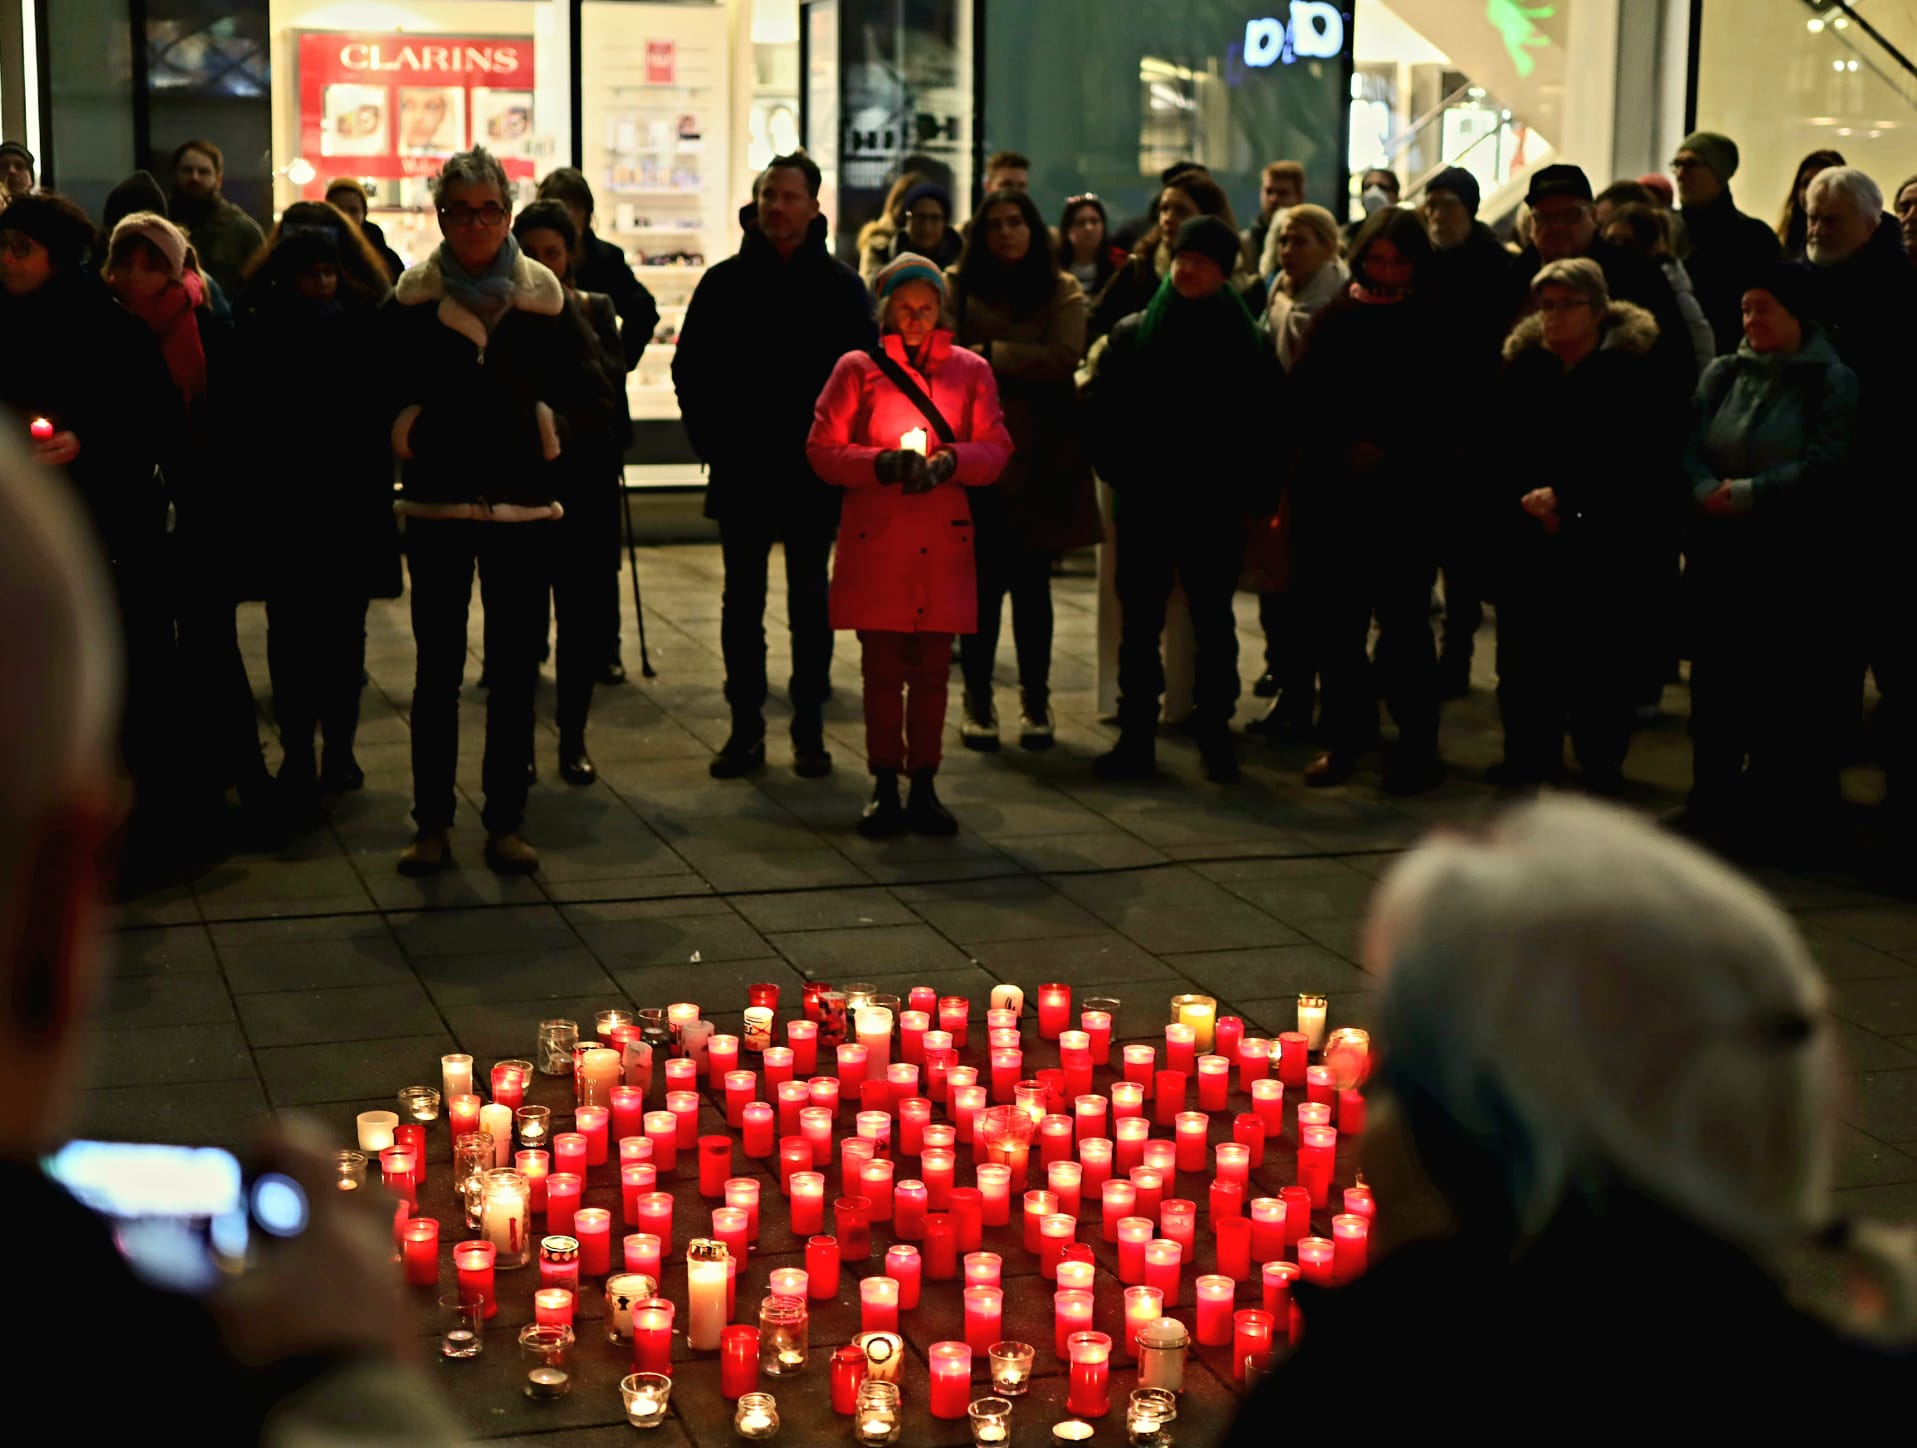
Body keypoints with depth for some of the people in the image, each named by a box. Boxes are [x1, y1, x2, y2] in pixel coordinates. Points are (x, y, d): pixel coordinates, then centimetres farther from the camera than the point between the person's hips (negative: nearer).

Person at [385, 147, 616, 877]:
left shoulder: (545, 298, 2)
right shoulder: (411, 300, 0)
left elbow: (595, 398, 7)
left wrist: (548, 430, -5)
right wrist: (406, 430, -7)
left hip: (520, 506, 1)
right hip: (437, 504, -1)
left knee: (514, 671, 5)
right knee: (437, 670, 4)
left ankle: (506, 823, 13)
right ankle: (431, 824, 12)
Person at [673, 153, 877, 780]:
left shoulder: (841, 285, 1)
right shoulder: (725, 282, 3)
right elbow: (690, 369, 6)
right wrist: (711, 441, -2)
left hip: (814, 473, -1)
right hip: (741, 471, 1)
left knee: (809, 599, 6)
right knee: (742, 600, 5)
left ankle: (809, 728, 14)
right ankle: (745, 728, 12)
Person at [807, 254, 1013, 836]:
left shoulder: (971, 370, 11)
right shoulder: (857, 368, 5)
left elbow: (995, 447, 7)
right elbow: (821, 448, 0)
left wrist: (950, 462, -13)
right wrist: (880, 464, -16)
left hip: (943, 544, 2)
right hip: (876, 542, -2)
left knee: (933, 669, 4)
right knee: (882, 667, 0)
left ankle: (924, 787, 12)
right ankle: (884, 787, 9)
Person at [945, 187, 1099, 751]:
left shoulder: (1062, 292, 6)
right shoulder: (957, 286, 6)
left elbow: (1063, 359, -11)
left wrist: (991, 356, -14)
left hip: (1037, 459, 0)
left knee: (1031, 582, 6)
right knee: (981, 581, 3)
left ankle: (1036, 701, 14)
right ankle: (977, 700, 12)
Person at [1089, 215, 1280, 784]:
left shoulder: (1245, 342, 0)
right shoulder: (1132, 333, 4)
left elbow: (1267, 421, -1)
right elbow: (1106, 415, 2)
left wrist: (1252, 490, -8)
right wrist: (1119, 475, -7)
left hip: (1213, 505, -1)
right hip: (1144, 503, 1)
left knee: (1213, 622, 7)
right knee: (1139, 623, 5)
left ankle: (1215, 737, 14)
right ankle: (1136, 737, 11)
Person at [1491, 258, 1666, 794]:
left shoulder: (1631, 368, -5)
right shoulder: (1521, 365, 7)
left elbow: (1634, 459, -9)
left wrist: (1565, 497, -15)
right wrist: (1527, 498, -10)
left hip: (1602, 543, -3)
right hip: (1526, 540, 3)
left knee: (1598, 660, 0)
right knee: (1525, 655, 3)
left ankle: (1601, 765, 13)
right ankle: (1530, 760, 17)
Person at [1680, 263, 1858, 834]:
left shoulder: (1832, 381, -3)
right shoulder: (1723, 374, 10)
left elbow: (1821, 467, -14)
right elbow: (1690, 450, 3)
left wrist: (1745, 495, -18)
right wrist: (1707, 492, -18)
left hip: (1796, 556, -4)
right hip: (1722, 552, 4)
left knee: (1793, 675, 2)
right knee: (1717, 669, 6)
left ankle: (1789, 797, 13)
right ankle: (1715, 789, 18)